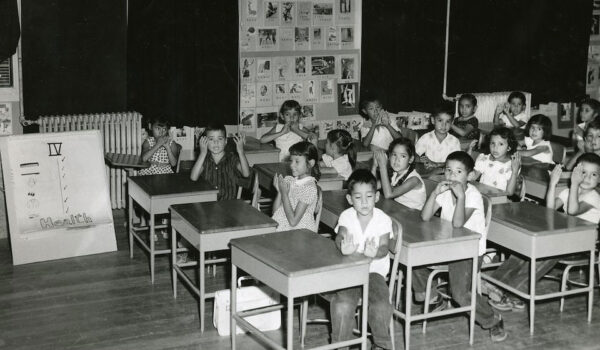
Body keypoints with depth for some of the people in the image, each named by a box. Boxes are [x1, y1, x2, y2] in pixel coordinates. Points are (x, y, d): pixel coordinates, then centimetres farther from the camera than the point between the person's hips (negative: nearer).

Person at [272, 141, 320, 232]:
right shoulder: (288, 180, 6)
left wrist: (284, 193, -14)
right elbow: (275, 212, 9)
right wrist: (279, 191, -5)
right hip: (278, 227, 6)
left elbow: (293, 221, -17)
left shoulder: (310, 188, -13)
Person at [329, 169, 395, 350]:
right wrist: (343, 247, -47)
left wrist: (376, 252, -42)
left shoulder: (383, 219, -5)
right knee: (342, 305, -25)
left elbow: (385, 247, -16)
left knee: (381, 306, -24)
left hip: (374, 269, 0)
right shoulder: (346, 216, -3)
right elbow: (340, 236, -21)